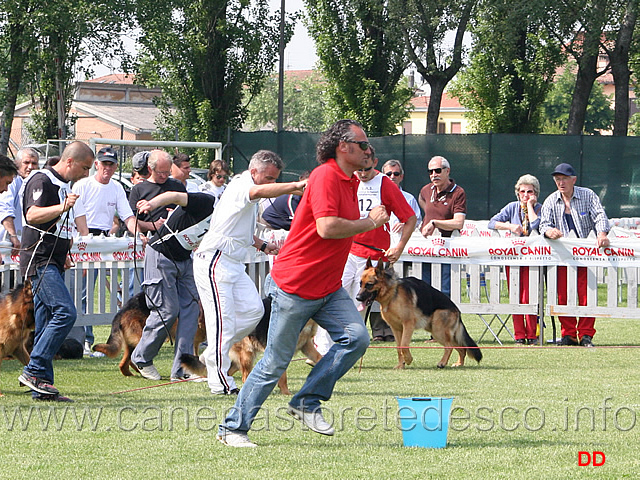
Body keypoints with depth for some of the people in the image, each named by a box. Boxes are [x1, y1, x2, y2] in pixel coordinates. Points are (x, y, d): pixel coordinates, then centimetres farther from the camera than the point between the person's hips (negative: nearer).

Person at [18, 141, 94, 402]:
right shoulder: (42, 180, -9)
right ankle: (34, 371, -18)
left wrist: (64, 254, 23)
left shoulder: (63, 185, 21)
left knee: (47, 323, 6)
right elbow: (32, 214, -23)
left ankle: (41, 388, 5)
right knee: (65, 312, -20)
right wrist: (62, 207, -37)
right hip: (39, 260, -10)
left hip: (53, 263, 10)